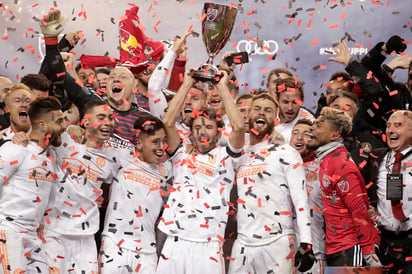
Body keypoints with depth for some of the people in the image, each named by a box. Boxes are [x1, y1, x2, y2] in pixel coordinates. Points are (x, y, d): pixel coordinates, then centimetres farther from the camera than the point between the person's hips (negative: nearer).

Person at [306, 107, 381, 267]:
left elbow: (359, 210, -18)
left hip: (349, 250, -9)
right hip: (334, 251, 9)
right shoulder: (326, 160, 14)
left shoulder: (341, 163, -14)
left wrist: (369, 253, -20)